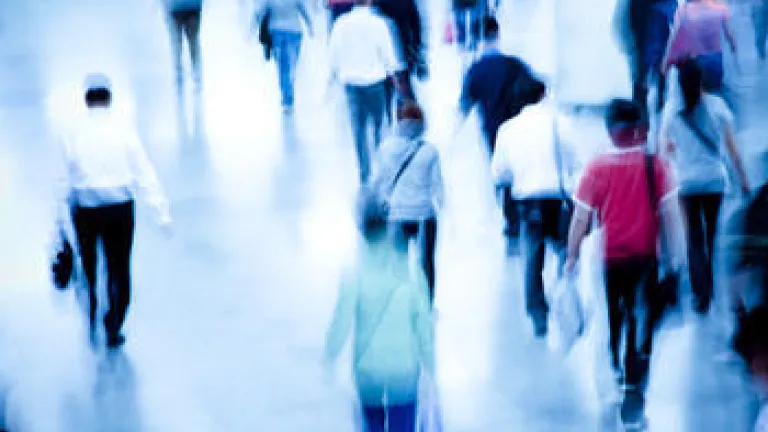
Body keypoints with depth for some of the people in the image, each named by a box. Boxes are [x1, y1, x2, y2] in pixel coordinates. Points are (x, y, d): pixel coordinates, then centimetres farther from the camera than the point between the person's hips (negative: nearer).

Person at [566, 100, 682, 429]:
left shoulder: (597, 168, -9)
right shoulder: (656, 166, -9)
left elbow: (581, 217, -7)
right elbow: (670, 212, -8)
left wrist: (572, 256, 2)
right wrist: (675, 253, 2)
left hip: (609, 259, 1)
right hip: (644, 258, -1)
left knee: (612, 319, 24)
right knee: (641, 325, 2)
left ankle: (615, 372, 44)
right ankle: (633, 398, -7)